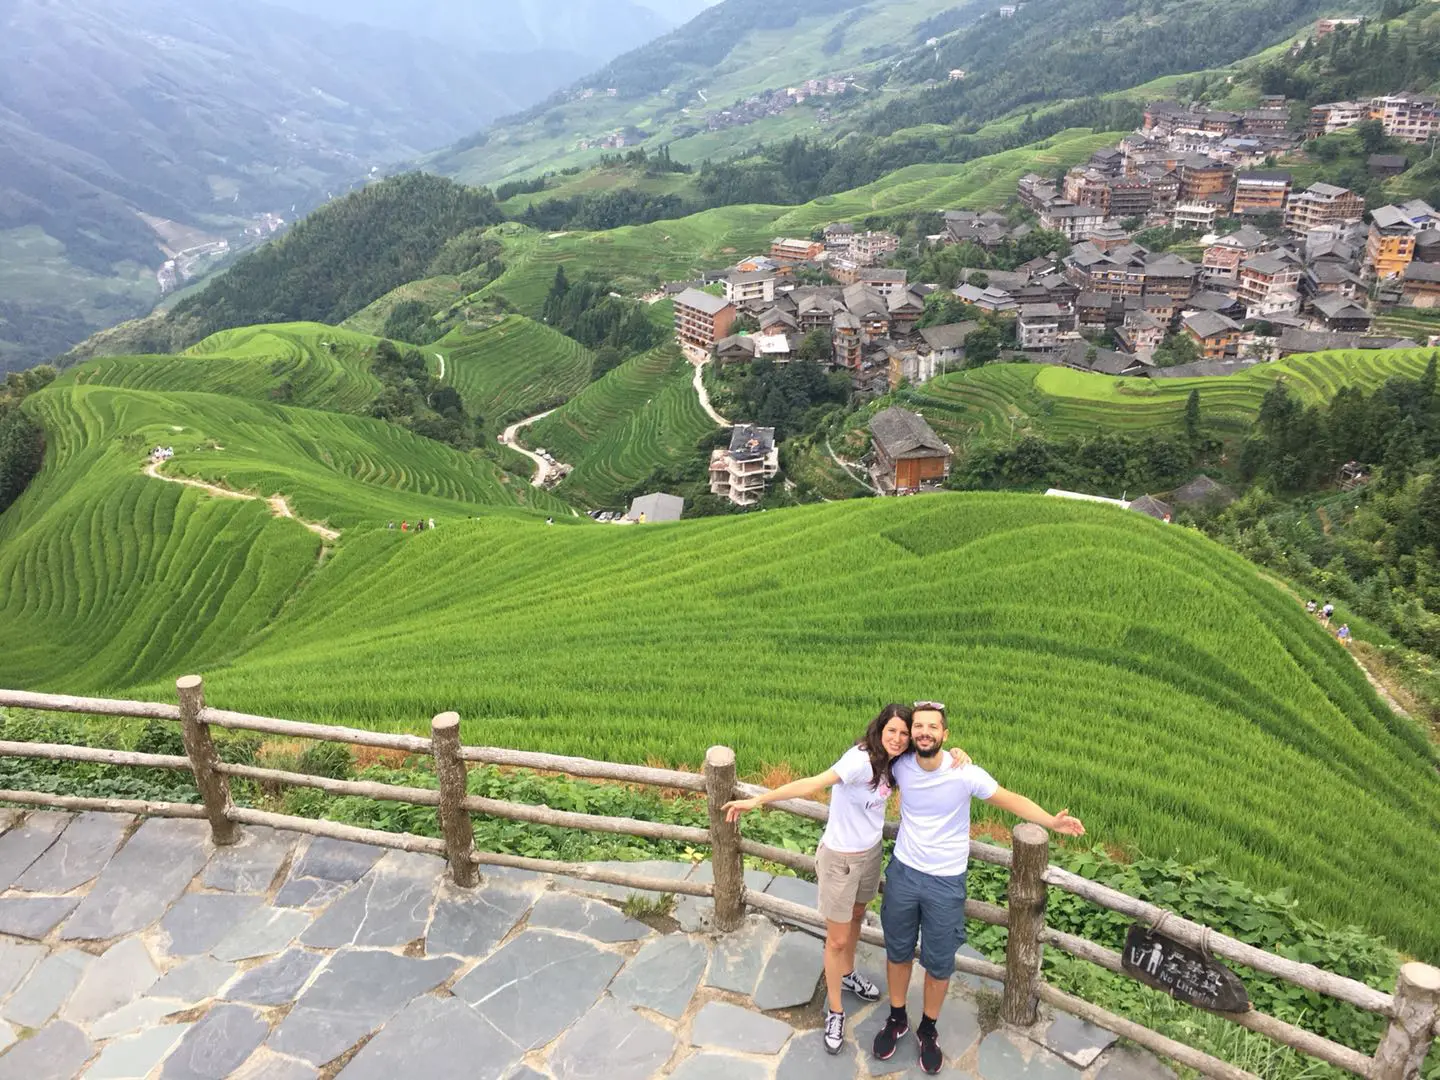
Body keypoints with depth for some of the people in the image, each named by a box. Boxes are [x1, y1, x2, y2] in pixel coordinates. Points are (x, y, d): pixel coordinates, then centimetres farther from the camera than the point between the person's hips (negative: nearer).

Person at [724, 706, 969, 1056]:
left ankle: (847, 974, 56)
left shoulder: (892, 762, -8)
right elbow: (812, 784, -39)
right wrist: (756, 801, -47)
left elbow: (930, 755, 9)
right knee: (837, 939, 8)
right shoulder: (861, 759, -32)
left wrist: (955, 755, -15)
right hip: (840, 859, -7)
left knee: (857, 917, 30)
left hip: (870, 853, 7)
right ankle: (835, 1010, 28)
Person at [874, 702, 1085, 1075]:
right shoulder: (900, 767, -13)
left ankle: (928, 1030, 37)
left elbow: (1010, 799, -11)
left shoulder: (965, 773, -21)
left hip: (945, 882, -2)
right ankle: (897, 1019, 41)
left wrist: (1051, 821, -21)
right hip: (903, 872, 2)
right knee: (897, 950, 18)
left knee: (939, 962, 13)